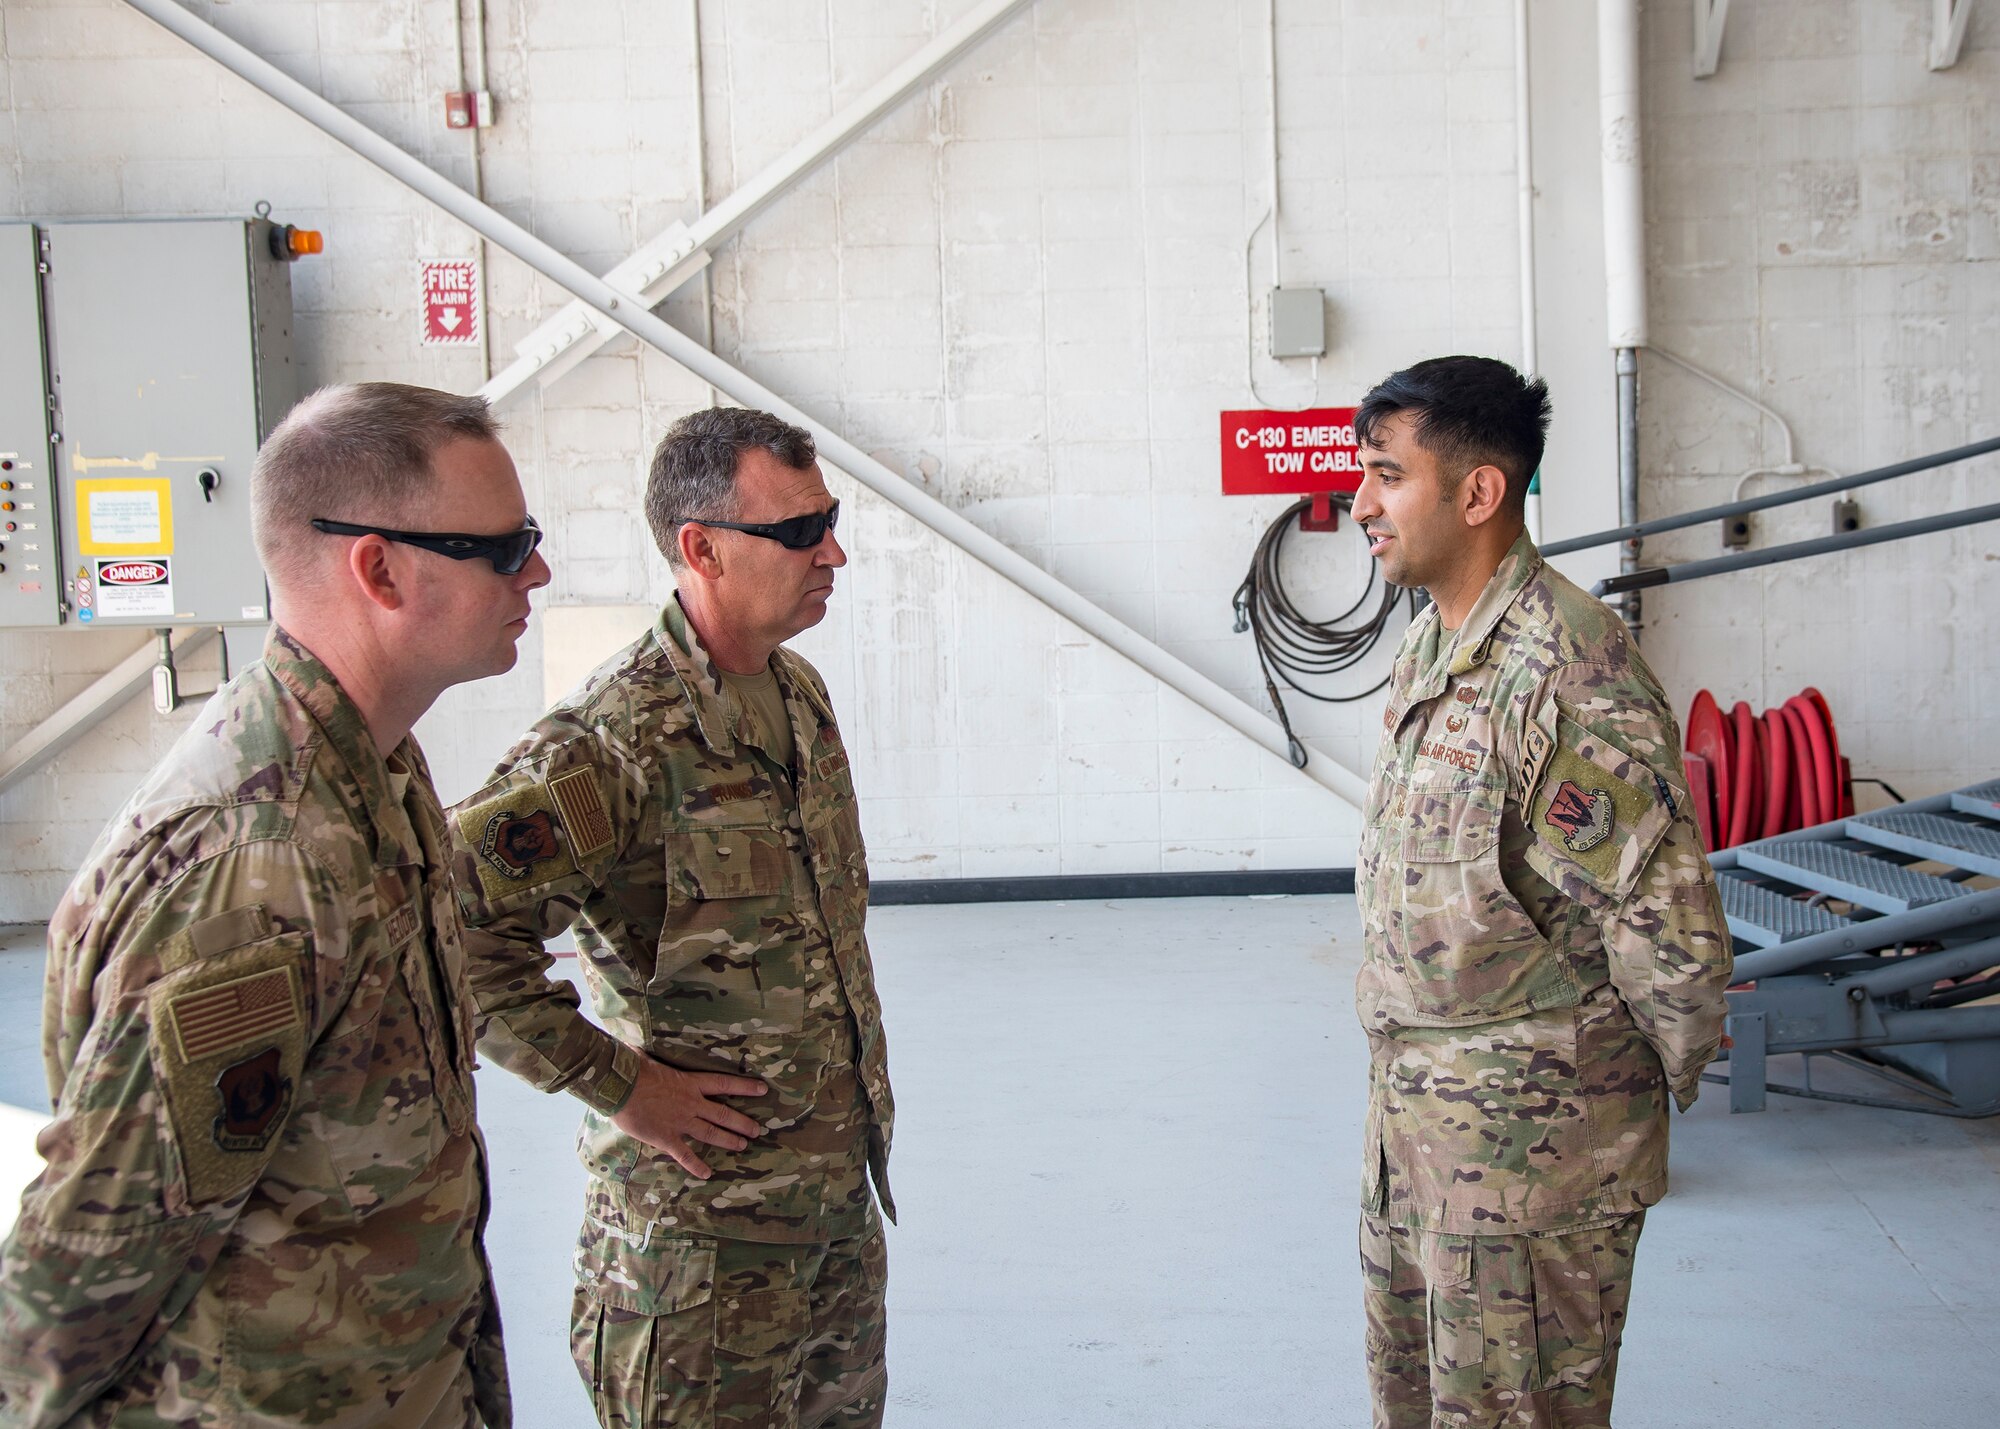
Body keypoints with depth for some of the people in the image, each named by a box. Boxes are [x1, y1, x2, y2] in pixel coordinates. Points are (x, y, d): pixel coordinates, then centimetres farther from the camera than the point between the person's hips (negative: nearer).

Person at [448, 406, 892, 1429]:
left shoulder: (799, 694, 5)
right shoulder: (618, 741, -23)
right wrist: (617, 1082, -23)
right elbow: (446, 918, -31)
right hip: (704, 1224, -8)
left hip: (842, 1199, 8)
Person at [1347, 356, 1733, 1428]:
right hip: (1414, 1101, 9)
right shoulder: (1432, 643, 8)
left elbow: (1671, 934, -23)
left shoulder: (1566, 674, -24)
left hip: (1529, 1136, -9)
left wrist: (1667, 1084, -7)